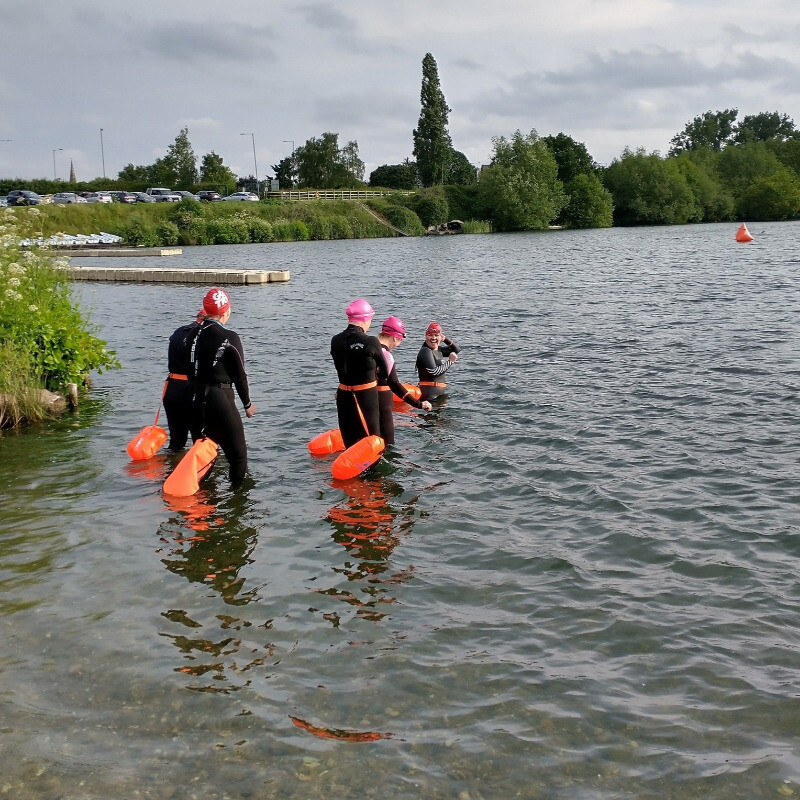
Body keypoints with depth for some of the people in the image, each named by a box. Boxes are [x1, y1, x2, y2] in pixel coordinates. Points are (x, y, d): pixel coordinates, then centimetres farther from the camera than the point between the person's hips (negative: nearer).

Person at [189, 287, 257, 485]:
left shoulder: (195, 333, 4)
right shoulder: (230, 338, -12)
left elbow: (191, 369, 8)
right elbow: (240, 375, -6)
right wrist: (247, 404, 6)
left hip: (197, 398, 7)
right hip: (221, 398, -6)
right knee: (238, 453, 4)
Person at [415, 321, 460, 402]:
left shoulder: (438, 350, 14)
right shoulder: (425, 351, -12)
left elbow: (456, 350, 25)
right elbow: (433, 371, -22)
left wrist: (445, 339, 9)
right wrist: (450, 361, -12)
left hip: (440, 391, 10)